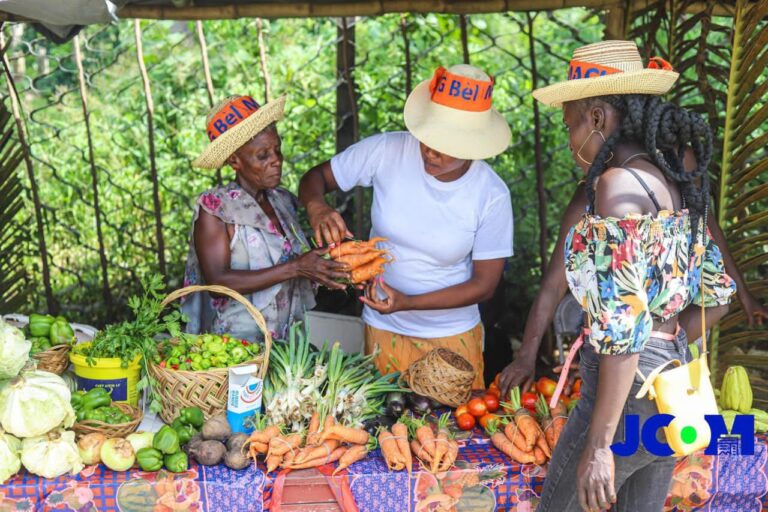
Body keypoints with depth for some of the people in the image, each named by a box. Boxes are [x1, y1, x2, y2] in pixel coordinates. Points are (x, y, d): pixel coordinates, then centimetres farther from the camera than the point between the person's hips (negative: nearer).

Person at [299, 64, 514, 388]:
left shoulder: (492, 195, -16)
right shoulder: (386, 151, -15)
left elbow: (484, 285, -11)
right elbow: (316, 177, -4)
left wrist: (408, 302, -24)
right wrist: (316, 207, -28)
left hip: (452, 336, -1)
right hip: (382, 330, 1)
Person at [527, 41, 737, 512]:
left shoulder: (619, 184, -19)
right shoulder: (674, 182, 7)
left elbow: (624, 324, -24)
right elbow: (719, 295, 14)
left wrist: (598, 444, -21)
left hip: (630, 397, -8)